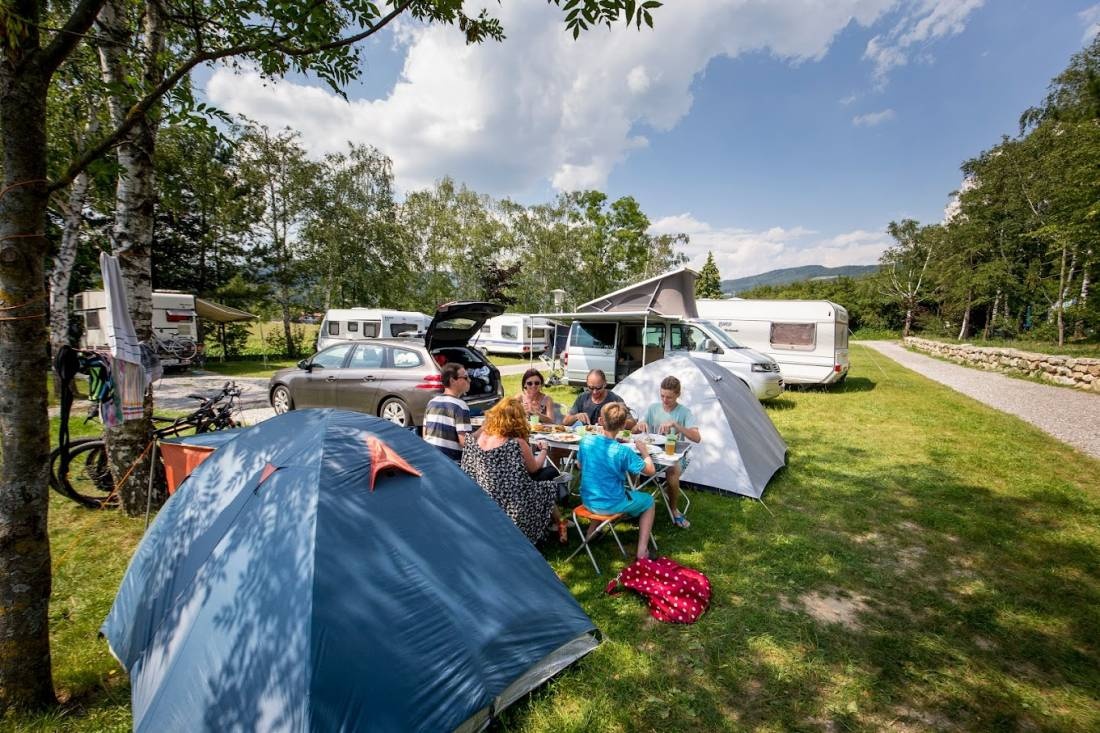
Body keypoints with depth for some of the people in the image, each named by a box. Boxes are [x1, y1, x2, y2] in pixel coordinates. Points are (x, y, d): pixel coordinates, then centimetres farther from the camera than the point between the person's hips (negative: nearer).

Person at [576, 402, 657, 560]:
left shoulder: (586, 440, -11)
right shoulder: (622, 451, -25)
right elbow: (650, 471, -14)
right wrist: (645, 452, 4)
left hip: (587, 500, 5)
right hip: (611, 505, -5)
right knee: (648, 501, 20)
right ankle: (642, 551, 16)